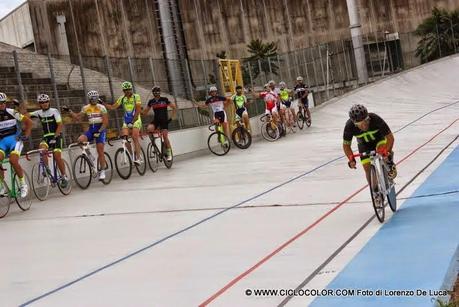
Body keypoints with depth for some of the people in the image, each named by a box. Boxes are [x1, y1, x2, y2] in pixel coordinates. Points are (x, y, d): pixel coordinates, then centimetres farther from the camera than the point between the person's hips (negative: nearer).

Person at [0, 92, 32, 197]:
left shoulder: (12, 112, -5)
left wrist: (26, 135, -4)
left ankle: (23, 184, -6)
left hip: (15, 140, -3)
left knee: (13, 161, -26)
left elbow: (29, 122, 4)